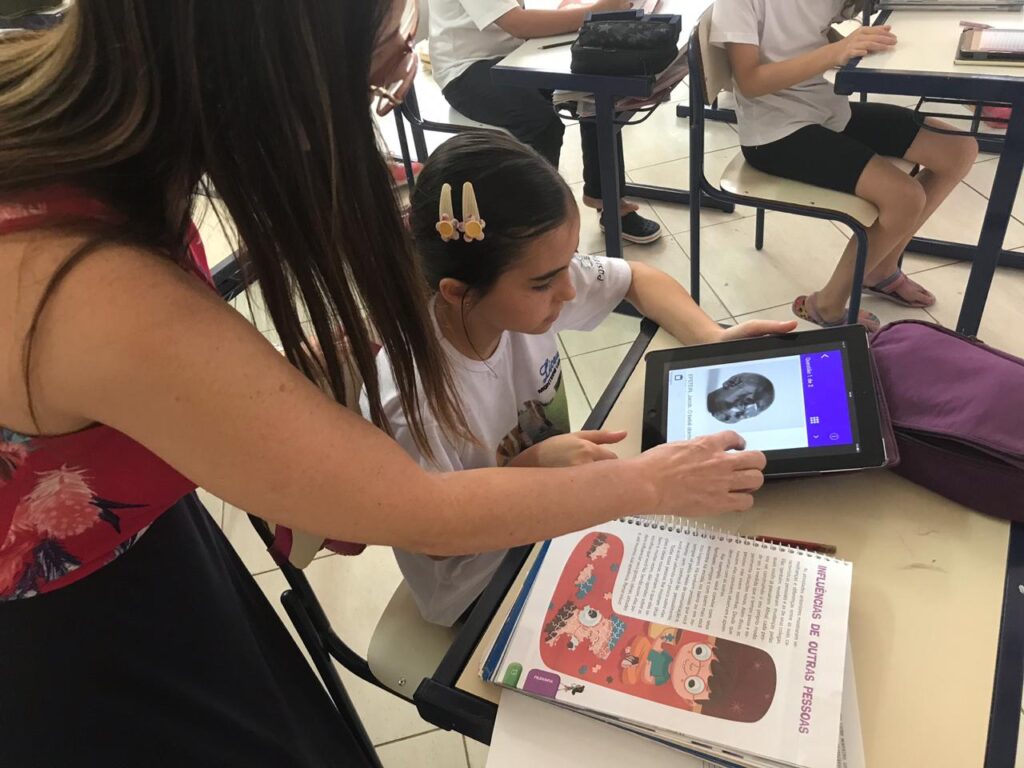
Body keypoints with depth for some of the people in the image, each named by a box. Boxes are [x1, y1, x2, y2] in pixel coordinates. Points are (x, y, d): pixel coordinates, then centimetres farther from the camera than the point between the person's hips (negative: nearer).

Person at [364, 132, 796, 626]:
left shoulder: (527, 281, -21)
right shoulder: (414, 401, -36)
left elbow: (637, 279, -2)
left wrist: (714, 339, -16)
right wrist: (528, 470, -31)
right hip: (478, 592, -5)